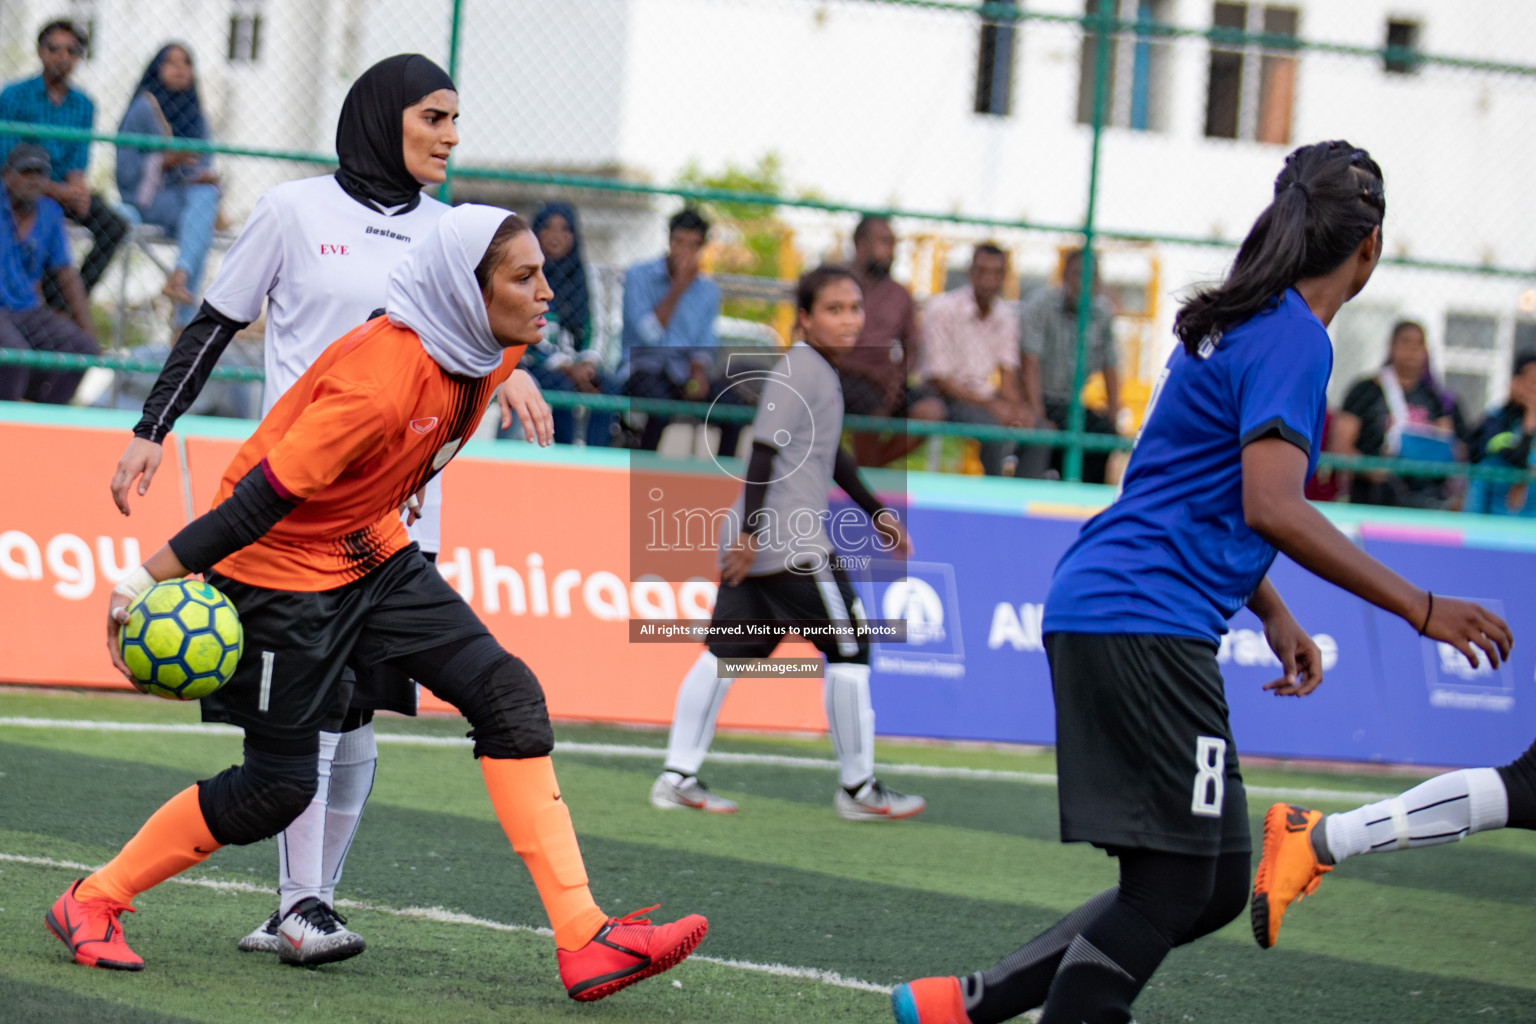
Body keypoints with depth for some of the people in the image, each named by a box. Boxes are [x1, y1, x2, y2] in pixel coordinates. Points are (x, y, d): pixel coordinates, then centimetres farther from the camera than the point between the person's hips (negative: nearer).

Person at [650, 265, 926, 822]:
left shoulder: (821, 372, 19)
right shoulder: (798, 371, -13)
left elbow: (829, 454, 31)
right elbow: (766, 447, -20)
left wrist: (874, 511, 36)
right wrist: (750, 529, -24)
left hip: (753, 540, 10)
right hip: (794, 543, -10)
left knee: (726, 650, 7)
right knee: (848, 649, 0)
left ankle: (678, 776, 4)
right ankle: (857, 787, 7)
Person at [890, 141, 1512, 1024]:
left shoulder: (1241, 324, 18)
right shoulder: (1292, 339, -11)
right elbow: (1271, 509, -22)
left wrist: (1277, 618, 31)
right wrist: (1421, 609, -19)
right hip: (1147, 626, -10)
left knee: (1218, 884, 11)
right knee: (1174, 885, -8)